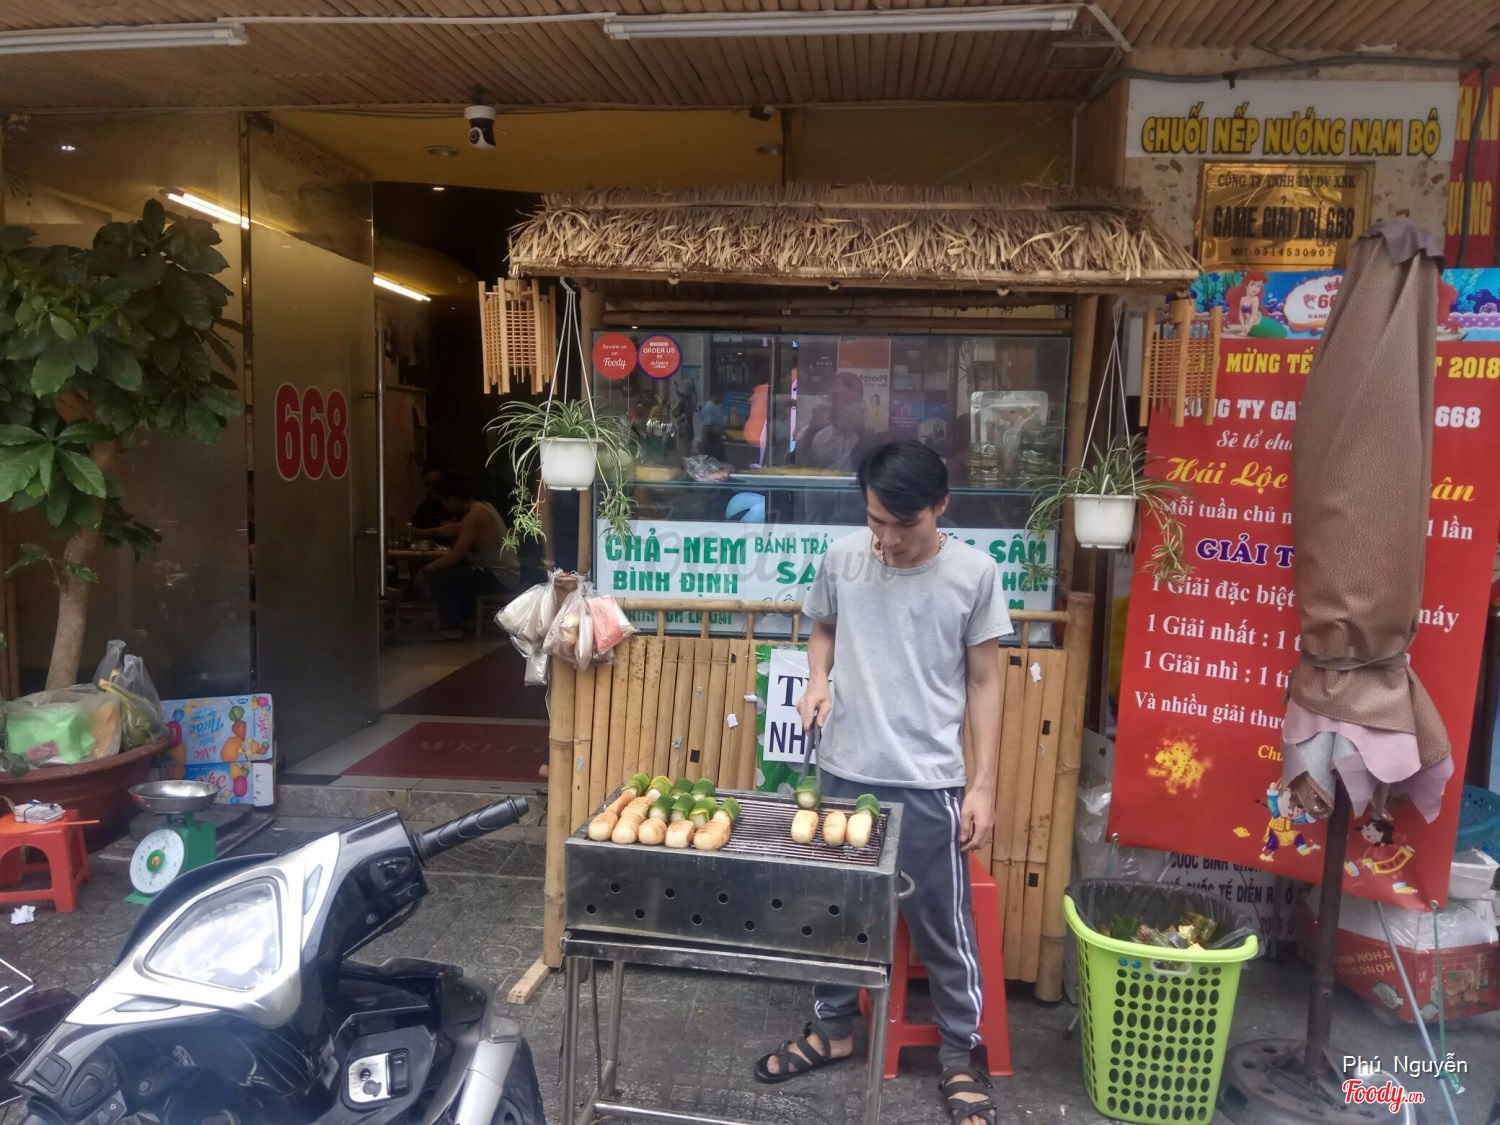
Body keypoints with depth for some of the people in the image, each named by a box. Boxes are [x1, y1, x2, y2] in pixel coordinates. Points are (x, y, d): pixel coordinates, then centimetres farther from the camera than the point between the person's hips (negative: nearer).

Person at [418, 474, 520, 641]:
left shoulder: (474, 516, -18)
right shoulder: (482, 507, 11)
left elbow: (455, 557, -20)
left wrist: (427, 569, -7)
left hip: (500, 578, -10)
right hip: (507, 573, 10)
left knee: (438, 577, -11)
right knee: (455, 571, 25)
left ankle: (451, 629, -1)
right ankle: (462, 618, 27)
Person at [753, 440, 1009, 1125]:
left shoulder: (973, 574, -8)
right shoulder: (842, 559, -3)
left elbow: (983, 683, -1)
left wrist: (983, 784, -3)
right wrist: (818, 678, -6)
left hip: (929, 785, -2)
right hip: (843, 774, 3)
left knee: (942, 925, 9)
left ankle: (960, 1058, 31)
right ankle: (832, 1030, 39)